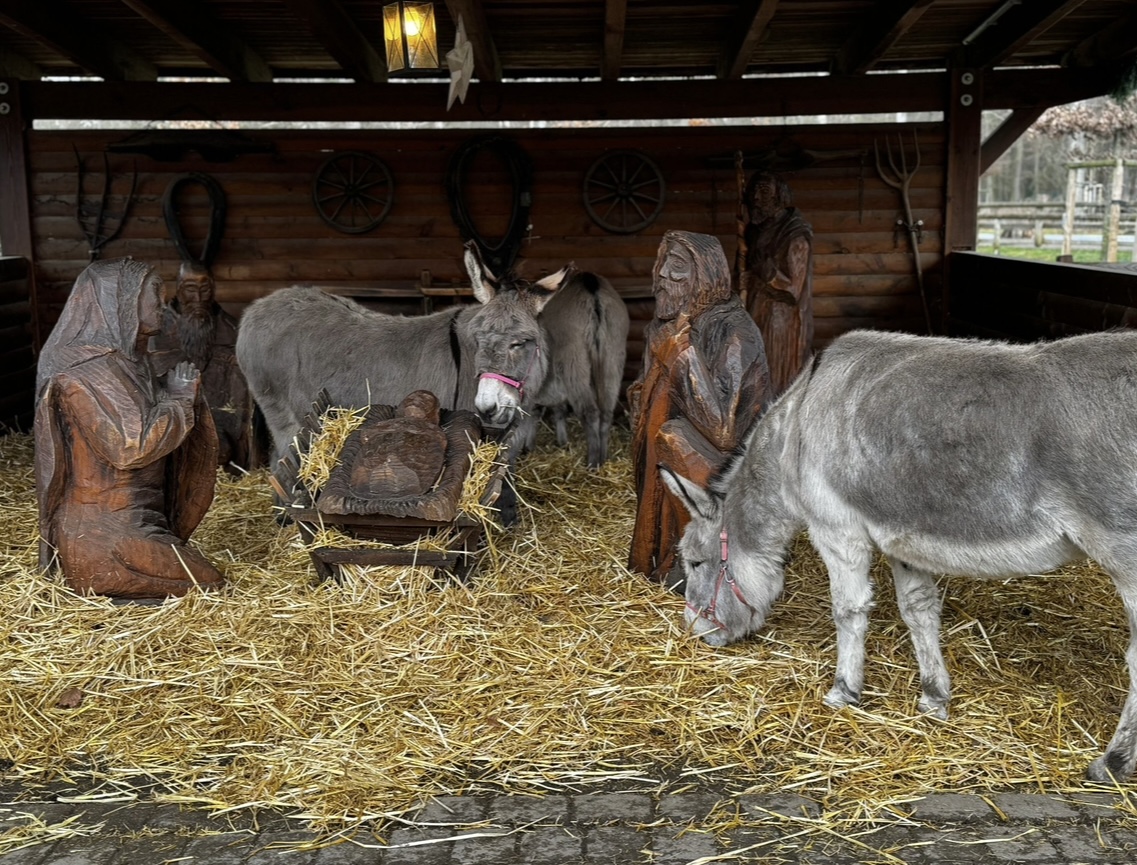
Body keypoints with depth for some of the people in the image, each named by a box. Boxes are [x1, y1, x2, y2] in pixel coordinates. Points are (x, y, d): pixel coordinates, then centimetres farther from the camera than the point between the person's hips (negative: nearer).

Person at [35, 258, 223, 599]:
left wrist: (181, 394, 3)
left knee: (200, 578, 8)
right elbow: (130, 446, -23)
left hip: (137, 522, 9)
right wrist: (177, 397, -11)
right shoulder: (87, 371, -19)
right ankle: (95, 585, 1)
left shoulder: (125, 359, 9)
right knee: (205, 585, -8)